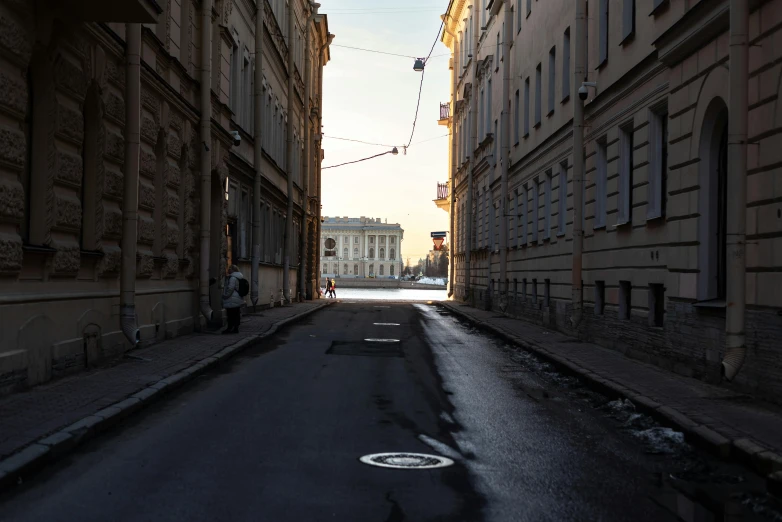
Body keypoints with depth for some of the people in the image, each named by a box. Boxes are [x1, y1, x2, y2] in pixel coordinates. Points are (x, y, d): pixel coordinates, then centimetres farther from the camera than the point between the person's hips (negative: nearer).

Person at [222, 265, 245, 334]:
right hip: (238, 299, 10)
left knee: (231, 315, -6)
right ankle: (236, 328, 11)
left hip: (232, 301, -10)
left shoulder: (233, 278, -16)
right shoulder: (239, 277, 16)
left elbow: (230, 289, -19)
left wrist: (225, 296, -9)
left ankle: (230, 328, -3)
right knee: (236, 315, 9)